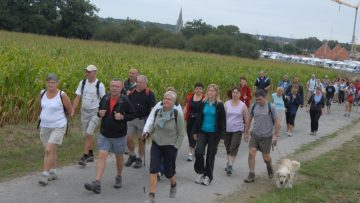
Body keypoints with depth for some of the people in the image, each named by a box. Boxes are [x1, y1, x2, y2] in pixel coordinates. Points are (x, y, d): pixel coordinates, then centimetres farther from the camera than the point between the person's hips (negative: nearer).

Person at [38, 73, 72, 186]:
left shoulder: (62, 95, -14)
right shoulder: (42, 93, 0)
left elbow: (69, 110, -2)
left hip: (58, 127, -5)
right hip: (44, 126, 5)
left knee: (49, 150, -14)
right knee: (51, 150, 17)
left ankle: (45, 174, -6)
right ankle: (53, 172, 31)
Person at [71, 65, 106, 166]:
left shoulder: (99, 85, -9)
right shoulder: (82, 83, 3)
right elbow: (77, 98, 5)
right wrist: (73, 111, -1)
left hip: (95, 112, -5)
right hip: (84, 111, 5)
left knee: (89, 133, -15)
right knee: (87, 135, 11)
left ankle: (85, 156, -10)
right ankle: (91, 155, 26)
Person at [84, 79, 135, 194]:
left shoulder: (125, 101, -12)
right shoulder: (105, 98, -1)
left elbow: (133, 115, -5)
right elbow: (100, 110, 14)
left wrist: (122, 117, -22)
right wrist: (100, 113, -9)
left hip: (119, 135, -2)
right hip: (104, 134, 2)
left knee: (119, 157, 16)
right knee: (102, 156, -7)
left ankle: (119, 177, 40)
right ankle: (97, 183, -11)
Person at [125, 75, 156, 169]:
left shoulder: (149, 94, -7)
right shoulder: (132, 92, 5)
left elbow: (153, 108, -9)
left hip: (143, 120, -3)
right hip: (131, 120, 3)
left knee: (141, 140, 7)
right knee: (129, 139, 1)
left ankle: (139, 159, 21)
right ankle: (132, 156, 23)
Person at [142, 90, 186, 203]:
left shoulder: (177, 115, -13)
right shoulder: (157, 112, -1)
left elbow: (181, 134, -7)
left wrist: (176, 147, -10)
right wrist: (148, 133, -5)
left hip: (170, 147, -3)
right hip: (156, 144, 3)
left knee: (169, 172, 10)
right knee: (153, 170, -9)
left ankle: (173, 185, 45)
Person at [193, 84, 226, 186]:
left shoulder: (219, 105, -5)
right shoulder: (203, 104, 4)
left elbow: (222, 121, -4)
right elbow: (199, 118, 12)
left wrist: (221, 135, -9)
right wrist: (195, 131, 10)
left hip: (214, 133, -2)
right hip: (202, 132, 2)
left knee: (210, 155, 6)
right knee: (198, 151, -12)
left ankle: (208, 176, 20)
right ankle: (200, 172, 8)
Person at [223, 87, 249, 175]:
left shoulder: (243, 105, -2)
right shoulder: (226, 104, 1)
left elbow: (246, 119, 5)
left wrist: (246, 129, 7)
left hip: (237, 130, -2)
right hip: (227, 129, 2)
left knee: (234, 148, -13)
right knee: (228, 148, 14)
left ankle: (230, 166, -14)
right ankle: (228, 162, 33)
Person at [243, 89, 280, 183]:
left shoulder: (271, 107, -9)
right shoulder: (254, 106, 2)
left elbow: (277, 122, -6)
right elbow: (249, 120, 13)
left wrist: (275, 135, -10)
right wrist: (246, 132, 15)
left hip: (266, 136, -3)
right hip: (254, 134, 3)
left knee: (266, 157, 6)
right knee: (251, 153, -9)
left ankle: (269, 167, 40)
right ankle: (251, 175, 0)